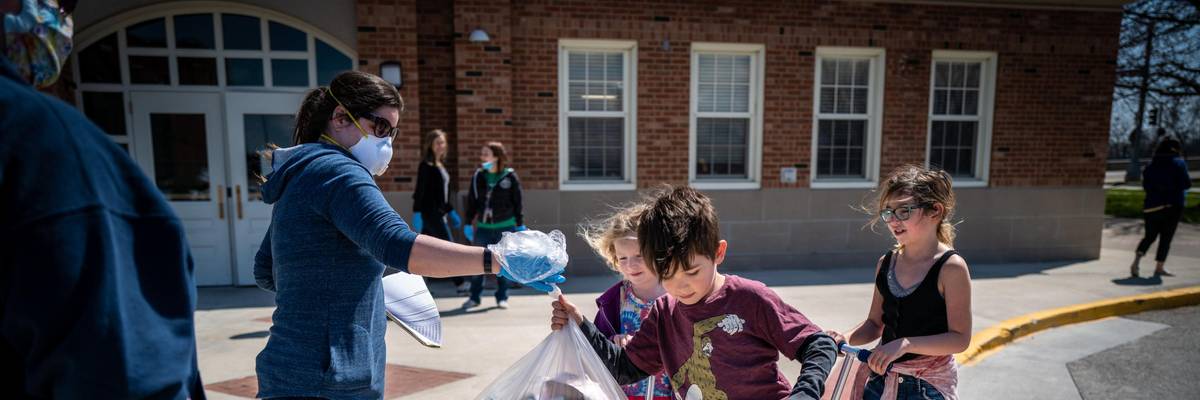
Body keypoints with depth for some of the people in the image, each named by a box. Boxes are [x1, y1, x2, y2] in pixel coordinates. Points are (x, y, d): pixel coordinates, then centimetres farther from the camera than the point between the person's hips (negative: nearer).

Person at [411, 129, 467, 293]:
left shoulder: (440, 165, 17)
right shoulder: (426, 165, -9)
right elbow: (419, 190, -14)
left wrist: (451, 212, 23)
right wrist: (417, 213, -20)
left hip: (439, 213, 8)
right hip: (430, 212, -8)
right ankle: (460, 284, 2)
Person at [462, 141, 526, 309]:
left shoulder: (510, 176, -5)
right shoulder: (478, 176, 4)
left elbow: (517, 203, -1)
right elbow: (471, 201, 9)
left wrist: (520, 225, -1)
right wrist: (469, 223, 8)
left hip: (505, 227, -3)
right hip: (483, 227, 3)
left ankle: (502, 297, 20)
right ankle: (474, 297, 19)